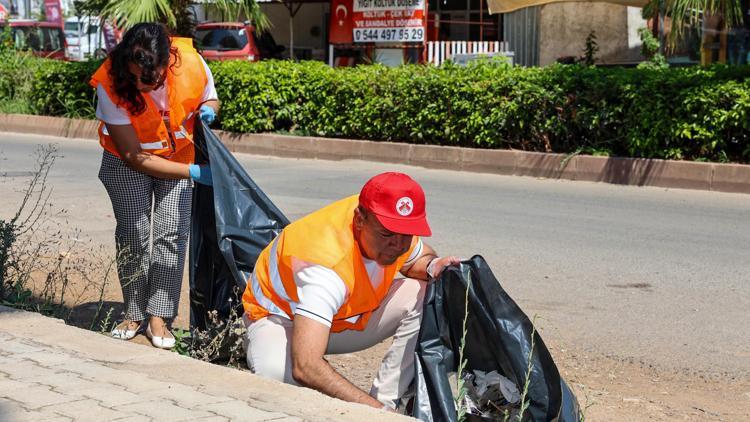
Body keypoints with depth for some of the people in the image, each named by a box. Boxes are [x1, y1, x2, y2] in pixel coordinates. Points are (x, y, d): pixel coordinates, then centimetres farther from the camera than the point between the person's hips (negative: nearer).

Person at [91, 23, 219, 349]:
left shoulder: (191, 63, -28)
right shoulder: (110, 85, -33)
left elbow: (210, 99, -2)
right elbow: (134, 157, -29)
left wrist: (207, 110, -28)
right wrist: (193, 172, -34)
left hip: (179, 155, 1)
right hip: (126, 162, -1)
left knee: (171, 233, -10)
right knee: (134, 232, -6)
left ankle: (159, 317, -5)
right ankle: (134, 313, 11)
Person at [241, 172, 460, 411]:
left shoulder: (393, 227, -20)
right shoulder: (328, 263, -41)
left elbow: (418, 259, 7)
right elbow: (306, 367, -50)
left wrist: (433, 267, -19)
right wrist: (377, 411, -53)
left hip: (346, 315, 6)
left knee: (427, 296, -17)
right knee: (276, 371, -41)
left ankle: (386, 398, -14)